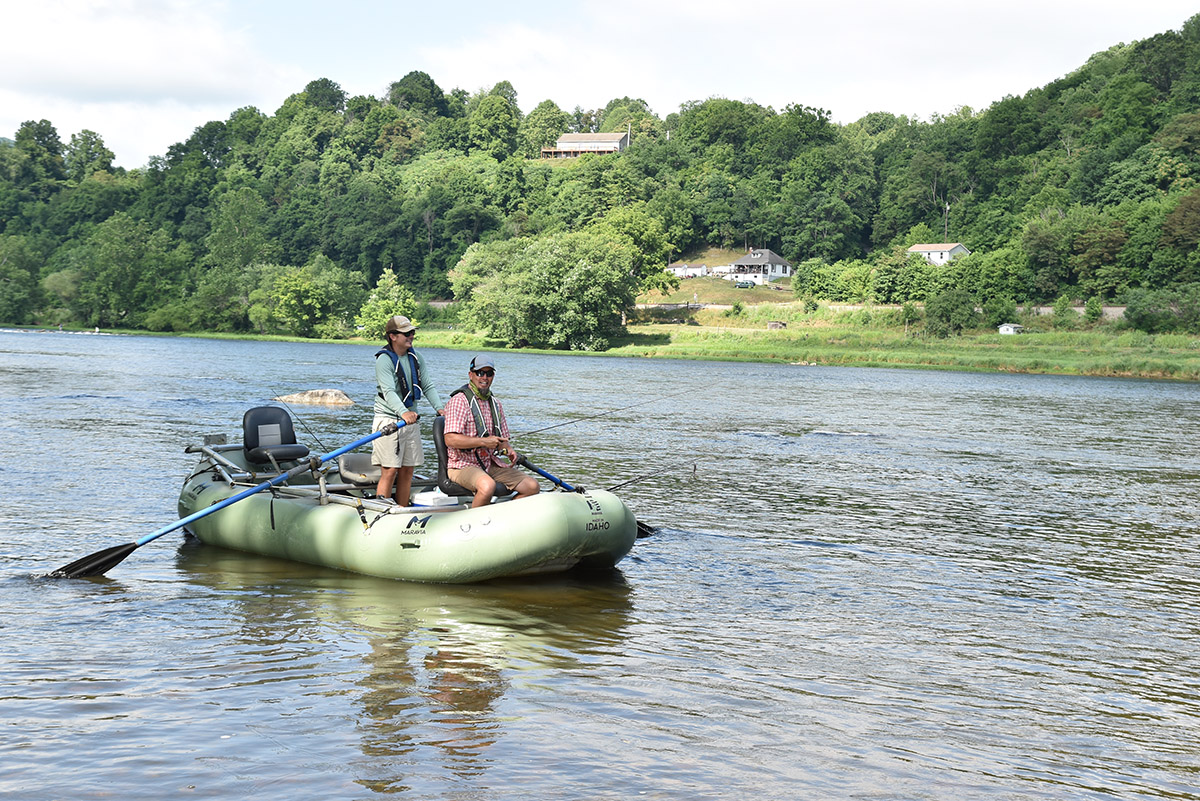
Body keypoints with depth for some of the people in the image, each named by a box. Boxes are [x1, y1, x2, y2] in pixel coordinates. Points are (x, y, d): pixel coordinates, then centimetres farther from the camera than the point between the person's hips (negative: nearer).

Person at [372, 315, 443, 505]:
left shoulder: (415, 358, 9)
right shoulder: (384, 359, -13)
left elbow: (428, 386, 8)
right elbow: (389, 391, -26)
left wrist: (439, 408, -9)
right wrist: (403, 412, -43)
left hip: (410, 420, 7)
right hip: (388, 420, -7)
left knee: (407, 471, 8)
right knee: (389, 472, -9)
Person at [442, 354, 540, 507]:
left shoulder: (496, 404, 15)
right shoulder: (458, 401, -10)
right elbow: (451, 439, -20)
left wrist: (508, 450, -1)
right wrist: (483, 442, -22)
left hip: (491, 465, 8)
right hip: (463, 465, -7)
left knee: (533, 486, -7)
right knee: (487, 486, -38)